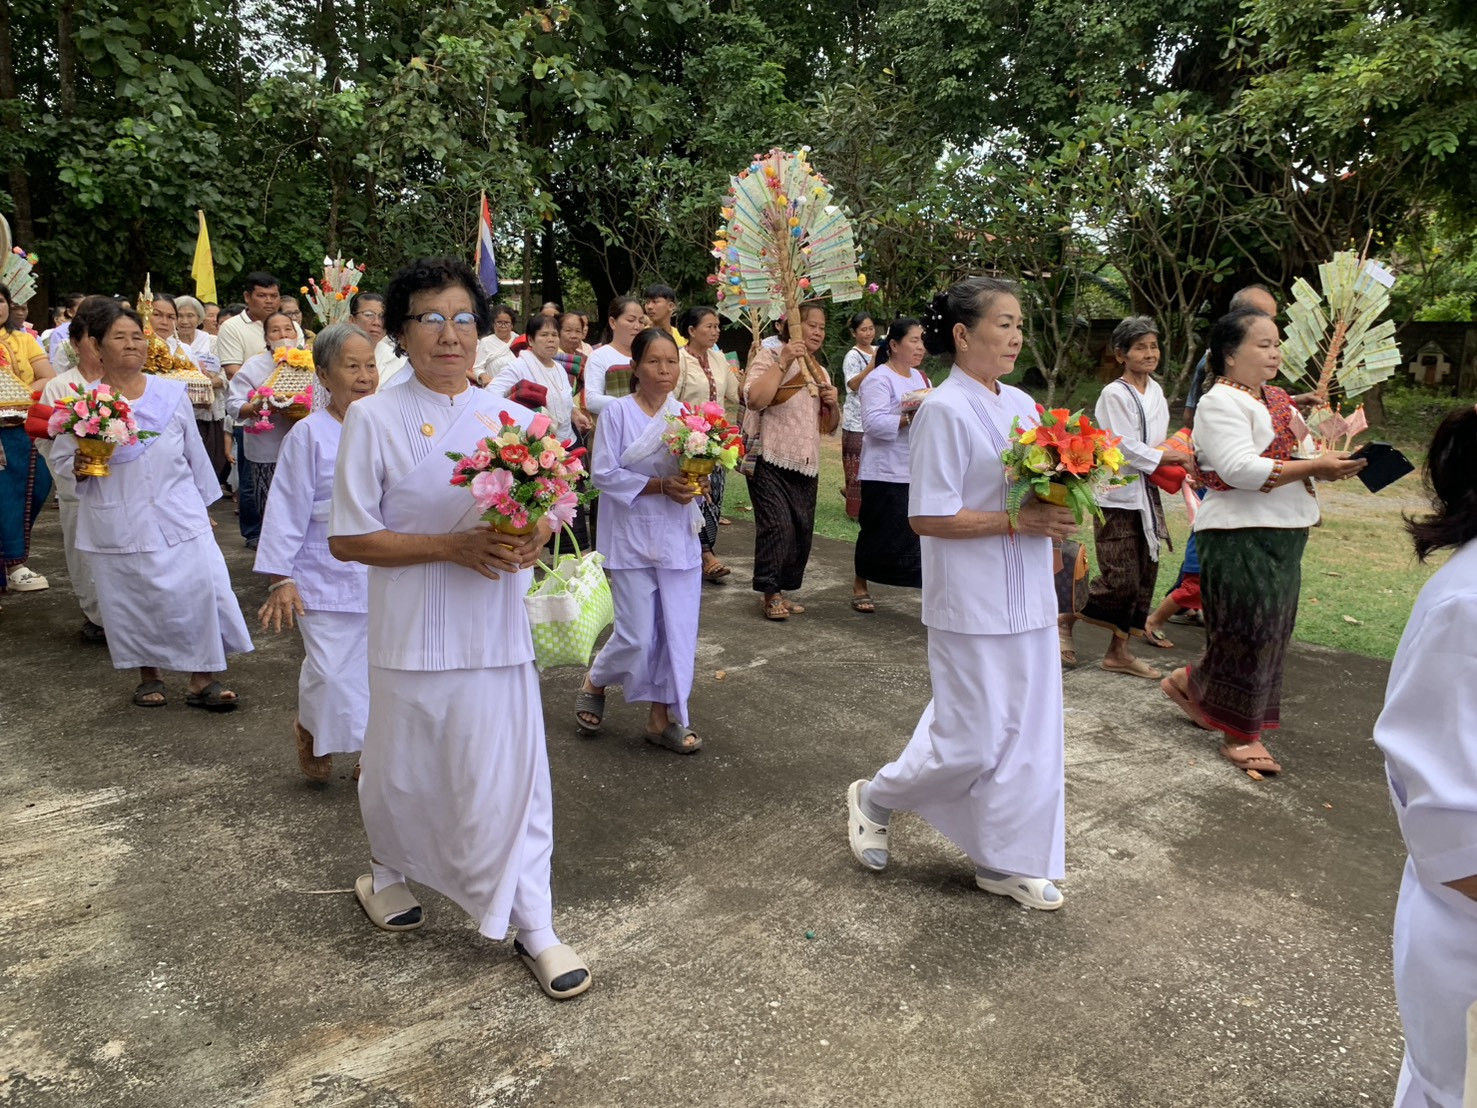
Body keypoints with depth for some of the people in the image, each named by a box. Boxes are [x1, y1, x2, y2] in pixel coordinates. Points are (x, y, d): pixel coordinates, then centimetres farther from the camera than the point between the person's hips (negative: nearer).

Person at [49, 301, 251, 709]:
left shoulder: (173, 394, 2)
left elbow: (195, 455, 10)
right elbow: (61, 461, 5)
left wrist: (204, 505, 14)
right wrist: (80, 465, -17)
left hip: (180, 520, 1)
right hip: (119, 527, -1)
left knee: (198, 593, -4)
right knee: (132, 602, 8)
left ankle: (202, 680, 8)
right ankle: (149, 676, 27)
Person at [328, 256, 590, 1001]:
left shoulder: (512, 417, 4)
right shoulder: (373, 419, -6)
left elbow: (545, 514, 10)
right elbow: (347, 538, -9)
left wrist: (529, 543, -14)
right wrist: (453, 547, -19)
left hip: (497, 630, 2)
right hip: (414, 632, -2)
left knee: (512, 776, 4)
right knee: (404, 771, 16)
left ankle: (533, 927, 17)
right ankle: (387, 870, 46)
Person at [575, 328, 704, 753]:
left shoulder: (685, 414, 6)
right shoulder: (617, 412, -7)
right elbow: (603, 474, -12)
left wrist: (694, 483, -9)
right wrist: (660, 485, -19)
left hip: (678, 537, 4)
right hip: (633, 538, -4)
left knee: (678, 631, 5)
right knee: (637, 637, -3)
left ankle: (662, 717, 19)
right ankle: (593, 684, 28)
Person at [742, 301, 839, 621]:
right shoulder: (769, 357, -1)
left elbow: (828, 426, 22)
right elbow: (755, 399, -21)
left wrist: (832, 404, 1)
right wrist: (783, 361, -19)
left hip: (806, 466, 7)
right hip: (771, 462, -7)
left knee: (802, 531, 5)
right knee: (777, 525, -16)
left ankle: (782, 590, 16)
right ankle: (771, 593, -6)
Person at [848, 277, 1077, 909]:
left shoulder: (1021, 405, 10)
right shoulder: (945, 411, -15)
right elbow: (928, 517, -19)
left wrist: (1059, 512, -4)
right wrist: (1019, 521, -20)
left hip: (1027, 599, 8)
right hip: (971, 605, -8)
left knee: (1026, 736, 12)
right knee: (971, 744, 1)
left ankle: (1005, 863, 27)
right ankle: (876, 798, 27)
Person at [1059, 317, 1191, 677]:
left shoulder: (1155, 390, 11)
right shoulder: (1114, 395, -13)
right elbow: (1124, 447, -17)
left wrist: (1172, 460, 2)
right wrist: (1164, 457, -9)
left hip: (1147, 493, 8)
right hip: (1118, 495, -8)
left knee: (1144, 575, 8)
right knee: (1121, 579, -9)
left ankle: (1119, 651, 17)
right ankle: (1064, 620, 13)